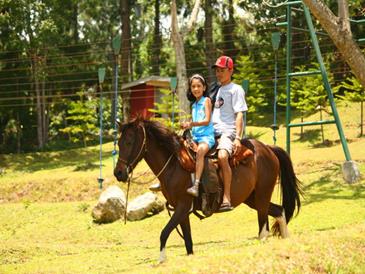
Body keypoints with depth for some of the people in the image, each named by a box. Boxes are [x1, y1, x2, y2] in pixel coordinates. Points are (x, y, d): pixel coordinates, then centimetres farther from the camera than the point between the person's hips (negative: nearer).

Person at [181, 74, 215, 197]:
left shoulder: (206, 100, -1)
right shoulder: (194, 105, 21)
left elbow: (207, 121, -11)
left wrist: (192, 124, -23)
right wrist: (186, 126, 8)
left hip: (207, 136, -9)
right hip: (195, 136, 9)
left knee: (200, 150, -35)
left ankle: (196, 186, -47)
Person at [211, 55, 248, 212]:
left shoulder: (235, 89, 1)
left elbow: (239, 115, -8)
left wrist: (238, 138, -19)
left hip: (228, 130, -9)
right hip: (213, 133, 9)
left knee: (222, 156, -34)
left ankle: (227, 198, -40)